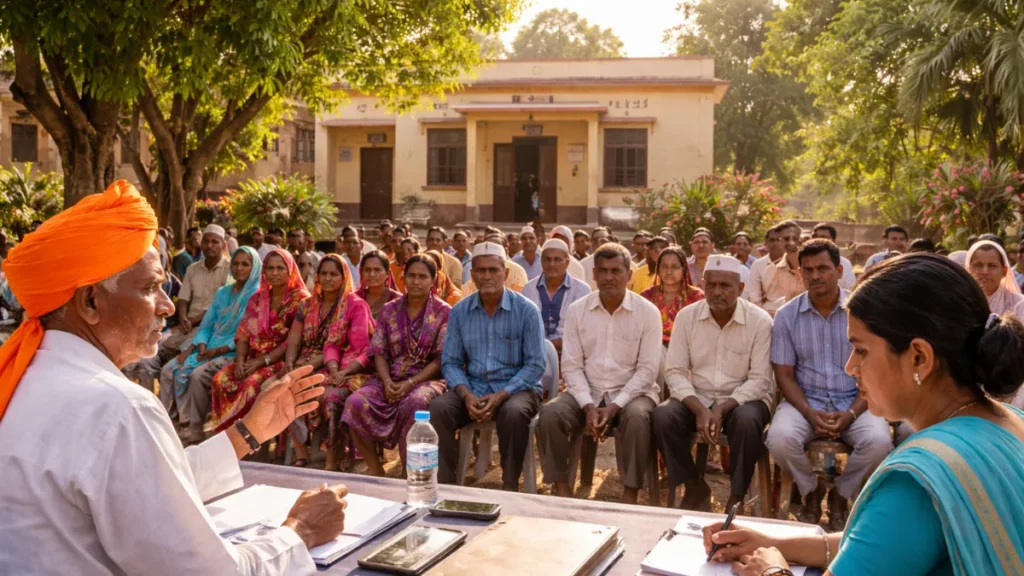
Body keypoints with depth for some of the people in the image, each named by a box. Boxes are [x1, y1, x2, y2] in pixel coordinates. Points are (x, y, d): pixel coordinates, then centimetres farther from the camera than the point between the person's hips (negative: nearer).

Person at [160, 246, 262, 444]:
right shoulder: (222, 292, 16)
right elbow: (206, 325, 15)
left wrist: (218, 350, -19)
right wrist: (199, 346, -6)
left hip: (234, 353, -7)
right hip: (209, 349, 7)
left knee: (198, 375, -30)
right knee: (168, 370, -10)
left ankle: (195, 432, -19)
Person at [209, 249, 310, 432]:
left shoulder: (301, 299, -5)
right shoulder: (257, 298, 13)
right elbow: (243, 333, 10)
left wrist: (262, 361, -18)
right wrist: (240, 359, -9)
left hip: (282, 360, -6)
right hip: (253, 358, 6)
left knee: (253, 383, -32)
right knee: (221, 379, -19)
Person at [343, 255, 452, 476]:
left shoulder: (444, 312, 0)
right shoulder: (389, 310, 11)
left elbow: (441, 359, -6)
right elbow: (379, 352, 7)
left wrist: (410, 383, -17)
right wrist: (386, 381, -13)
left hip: (426, 379, -3)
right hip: (391, 379, 4)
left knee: (415, 403, -39)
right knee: (355, 402, -26)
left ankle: (408, 472, -22)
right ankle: (375, 469, -11)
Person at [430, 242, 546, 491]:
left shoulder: (526, 310, -5)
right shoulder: (459, 311, 4)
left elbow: (535, 365, -8)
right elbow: (451, 362, 4)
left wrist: (501, 395, -20)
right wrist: (467, 395, -16)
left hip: (516, 387, -3)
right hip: (473, 388, 3)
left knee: (513, 413, -37)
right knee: (438, 408, -26)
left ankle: (510, 486, -18)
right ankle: (442, 483, -16)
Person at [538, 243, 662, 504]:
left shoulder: (648, 312, -5)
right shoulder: (577, 310, 2)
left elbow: (647, 369, -7)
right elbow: (571, 365, -1)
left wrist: (615, 407, -18)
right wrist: (588, 406, -16)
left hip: (631, 392, -2)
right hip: (586, 391, 2)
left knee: (637, 417, -35)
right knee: (550, 413, -25)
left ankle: (630, 493, -18)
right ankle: (561, 487, -8)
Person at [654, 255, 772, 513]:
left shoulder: (760, 321, -9)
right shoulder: (686, 317, -2)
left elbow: (759, 380, -11)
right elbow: (675, 372, -5)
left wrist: (722, 409, -24)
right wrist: (699, 409, -21)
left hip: (741, 399, -2)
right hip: (696, 398, 2)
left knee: (746, 421, -35)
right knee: (662, 417, -25)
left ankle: (736, 496, -11)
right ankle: (695, 488, -2)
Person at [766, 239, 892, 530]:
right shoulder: (787, 316, 2)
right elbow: (784, 374, 1)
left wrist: (851, 413, -16)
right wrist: (809, 413, -16)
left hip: (855, 400, 0)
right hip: (805, 399, 0)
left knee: (879, 441, -30)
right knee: (779, 438, -30)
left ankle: (840, 494, 3)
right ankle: (811, 490, 5)